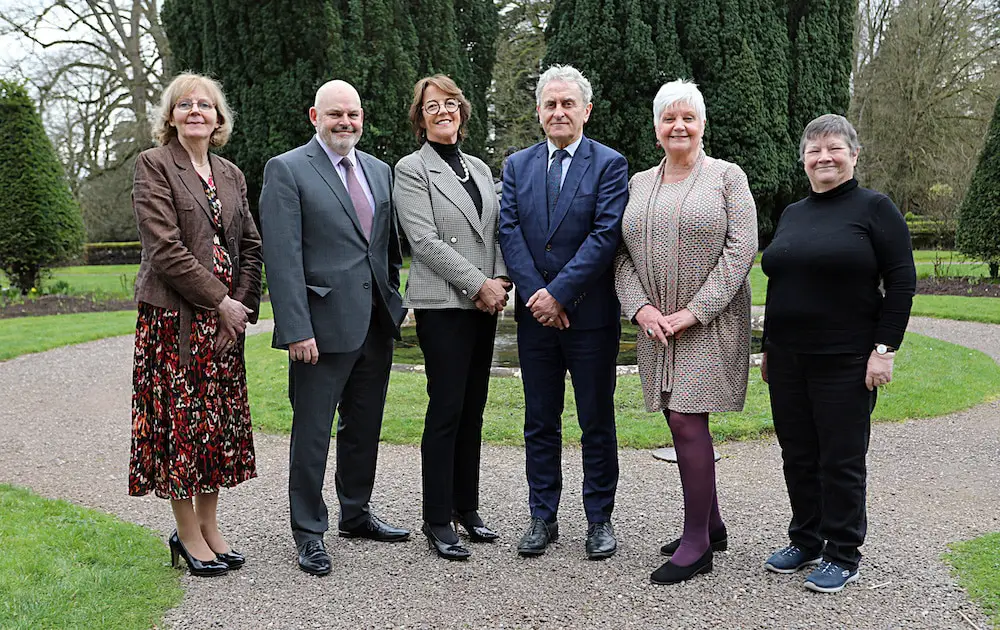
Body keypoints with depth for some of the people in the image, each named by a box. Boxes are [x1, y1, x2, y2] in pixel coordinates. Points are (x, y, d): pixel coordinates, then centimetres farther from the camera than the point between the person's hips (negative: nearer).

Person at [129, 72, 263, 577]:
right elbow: (164, 247, -13)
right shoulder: (153, 165, -3)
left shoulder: (231, 175, 15)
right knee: (180, 419, -1)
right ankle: (187, 534, 11)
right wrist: (220, 301, -13)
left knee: (221, 419, 8)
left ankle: (209, 526, 19)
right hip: (173, 318, -5)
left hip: (225, 317, 6)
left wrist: (242, 306, -3)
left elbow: (250, 247, 12)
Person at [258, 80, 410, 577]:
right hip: (323, 326, -6)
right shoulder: (286, 171, -6)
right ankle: (309, 532, 16)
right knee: (312, 433, 2)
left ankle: (356, 514, 34)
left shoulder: (379, 172, 14)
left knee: (364, 427, 17)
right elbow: (282, 257, -13)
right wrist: (296, 329, -18)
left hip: (376, 323, 6)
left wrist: (394, 304, 10)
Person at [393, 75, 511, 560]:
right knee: (446, 411, -5)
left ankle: (467, 508, 20)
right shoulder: (411, 169, -3)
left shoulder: (479, 167, 17)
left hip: (484, 303, 6)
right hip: (442, 305, -6)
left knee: (473, 410, 10)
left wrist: (500, 280, -3)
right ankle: (437, 521, 5)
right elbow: (425, 241, -12)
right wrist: (479, 283, -14)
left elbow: (496, 231, 15)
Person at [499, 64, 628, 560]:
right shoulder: (517, 165, 9)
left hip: (590, 314, -3)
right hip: (535, 313, 4)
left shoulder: (610, 164, -3)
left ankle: (600, 519, 19)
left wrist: (559, 293, -17)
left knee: (597, 422, 7)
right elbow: (509, 231, 0)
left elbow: (606, 235, -12)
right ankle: (543, 518, 21)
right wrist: (534, 292, -12)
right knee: (540, 421, 10)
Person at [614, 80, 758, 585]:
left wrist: (693, 311, -15)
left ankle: (696, 544, -1)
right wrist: (640, 307, -7)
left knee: (686, 420, -11)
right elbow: (622, 253, 9)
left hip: (709, 322, -5)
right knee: (680, 421, 9)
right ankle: (712, 524, 25)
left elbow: (741, 248, -9)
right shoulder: (638, 184, 13)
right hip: (656, 324, 5)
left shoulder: (727, 176, -1)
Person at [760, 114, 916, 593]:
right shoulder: (792, 214, 13)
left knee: (841, 460, 2)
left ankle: (842, 556, 15)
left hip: (846, 362, -6)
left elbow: (902, 282, -8)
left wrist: (884, 349, -14)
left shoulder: (874, 208, -5)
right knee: (798, 456, 12)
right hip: (787, 360, 6)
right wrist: (769, 349, 18)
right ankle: (805, 541, 27)